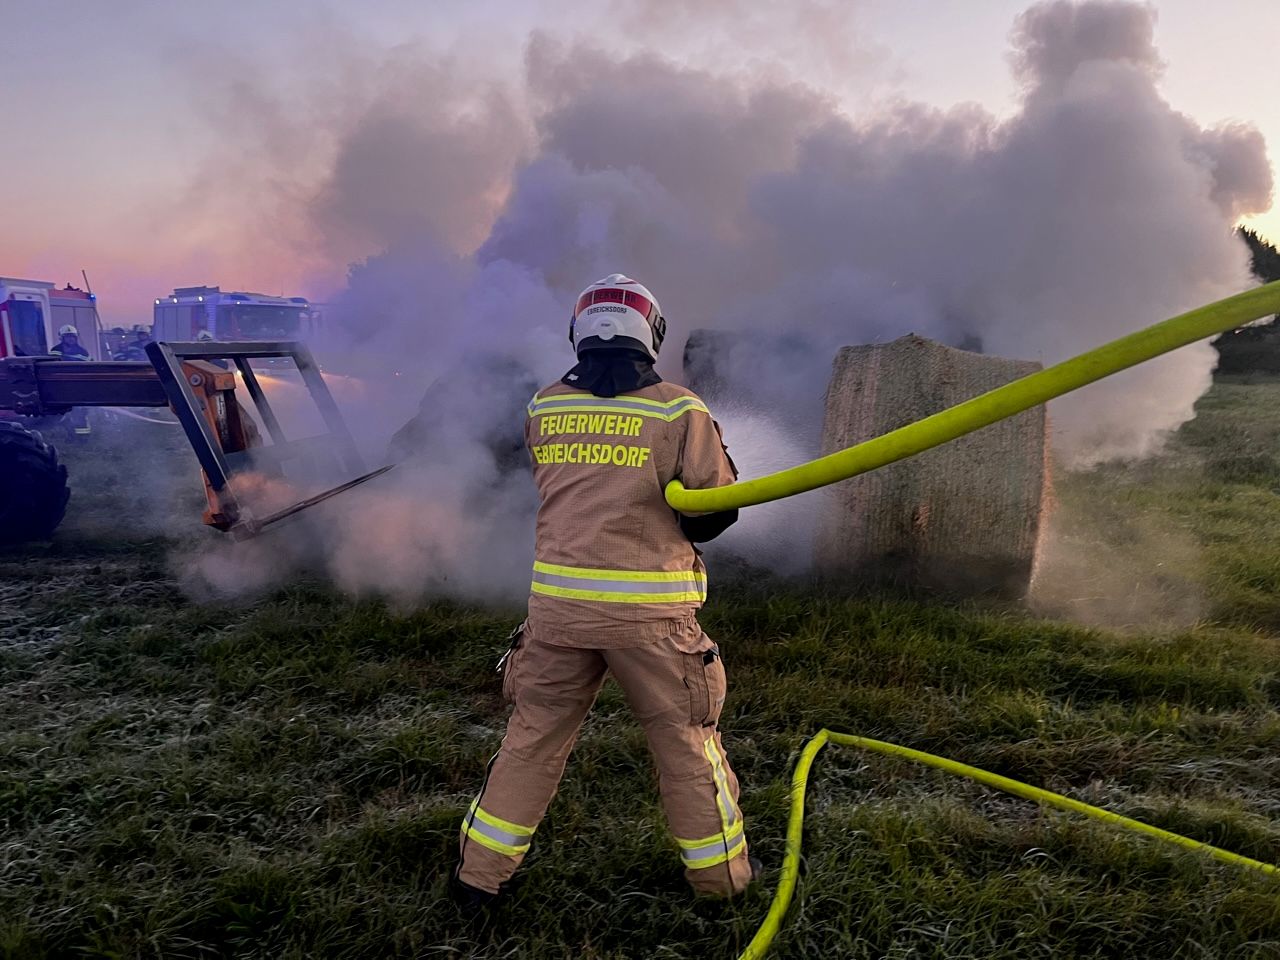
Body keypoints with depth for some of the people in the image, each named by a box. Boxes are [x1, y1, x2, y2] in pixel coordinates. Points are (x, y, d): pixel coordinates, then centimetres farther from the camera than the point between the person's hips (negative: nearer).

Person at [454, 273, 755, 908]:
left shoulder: (541, 410, 2)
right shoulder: (680, 411, -8)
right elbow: (716, 511, -5)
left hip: (557, 602, 3)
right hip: (649, 609, -2)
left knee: (533, 736, 17)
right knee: (684, 739, 14)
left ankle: (480, 872, 27)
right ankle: (719, 870, 31)